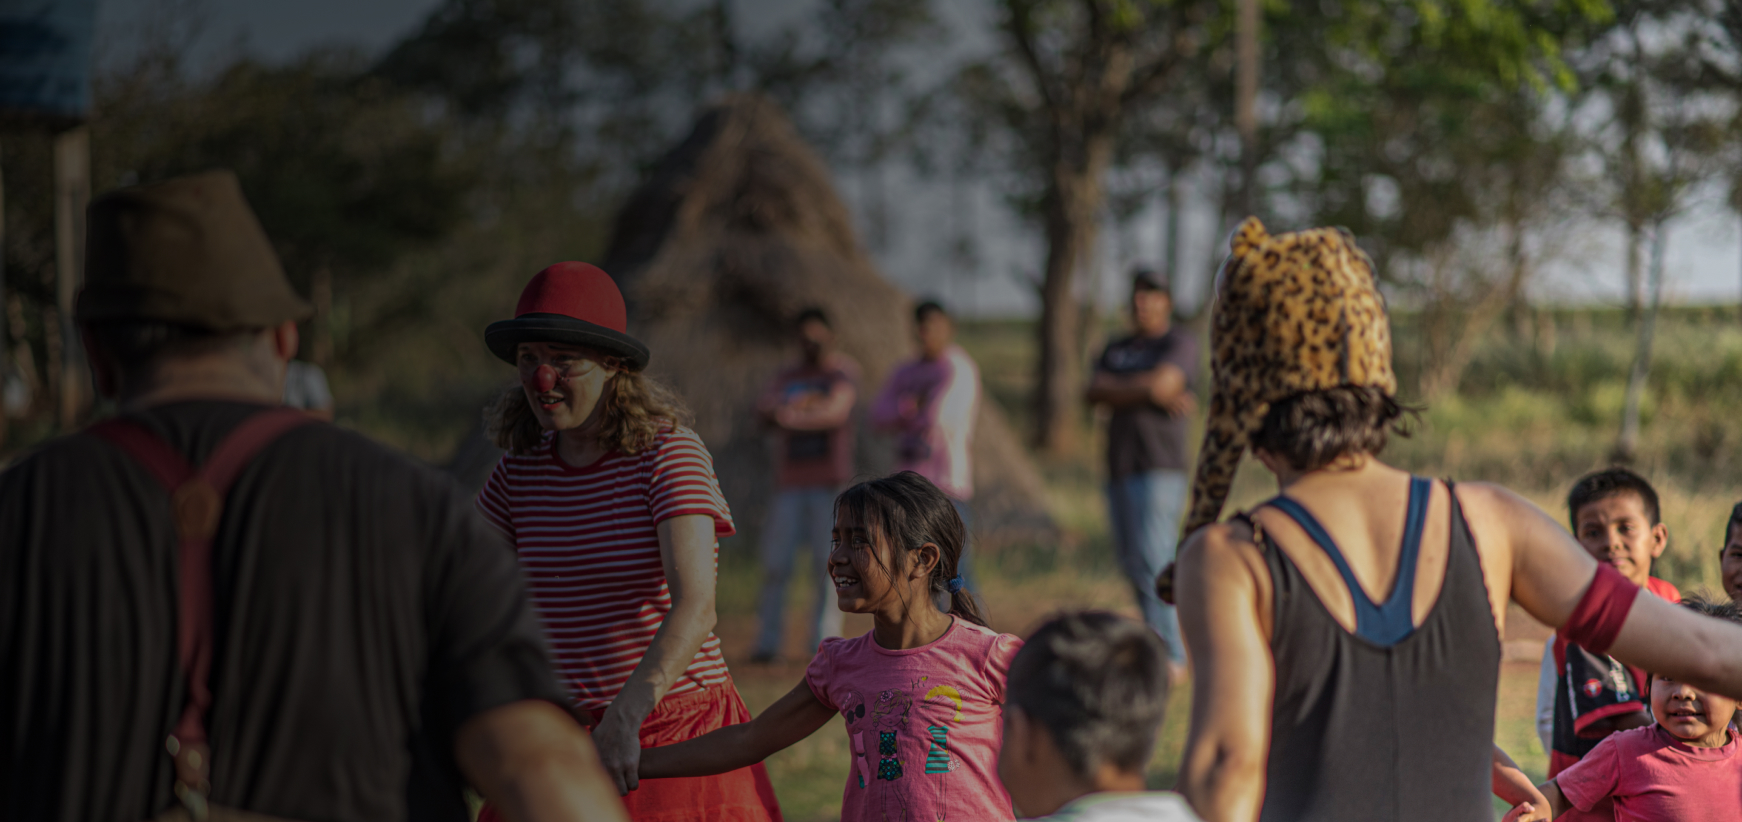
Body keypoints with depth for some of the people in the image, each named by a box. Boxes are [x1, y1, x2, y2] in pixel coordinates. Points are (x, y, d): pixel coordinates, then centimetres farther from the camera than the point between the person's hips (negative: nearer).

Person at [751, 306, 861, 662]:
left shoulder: (843, 372, 3)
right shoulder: (788, 376, 16)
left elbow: (836, 411, -14)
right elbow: (765, 405, -2)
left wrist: (790, 415, -12)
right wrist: (807, 402, -15)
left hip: (828, 482, -3)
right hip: (790, 482, 3)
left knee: (827, 563, -5)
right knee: (775, 563, -3)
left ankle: (824, 641, 0)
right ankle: (768, 642, 1)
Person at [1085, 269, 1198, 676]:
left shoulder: (1180, 342, 0)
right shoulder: (1117, 349, 19)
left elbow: (1163, 381, -17)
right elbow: (1094, 391, 1)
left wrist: (1116, 389, -2)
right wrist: (1149, 393, -9)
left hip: (1159, 468, -7)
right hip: (1120, 469, 7)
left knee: (1153, 561, -14)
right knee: (1133, 564, 8)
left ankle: (1170, 657, -13)